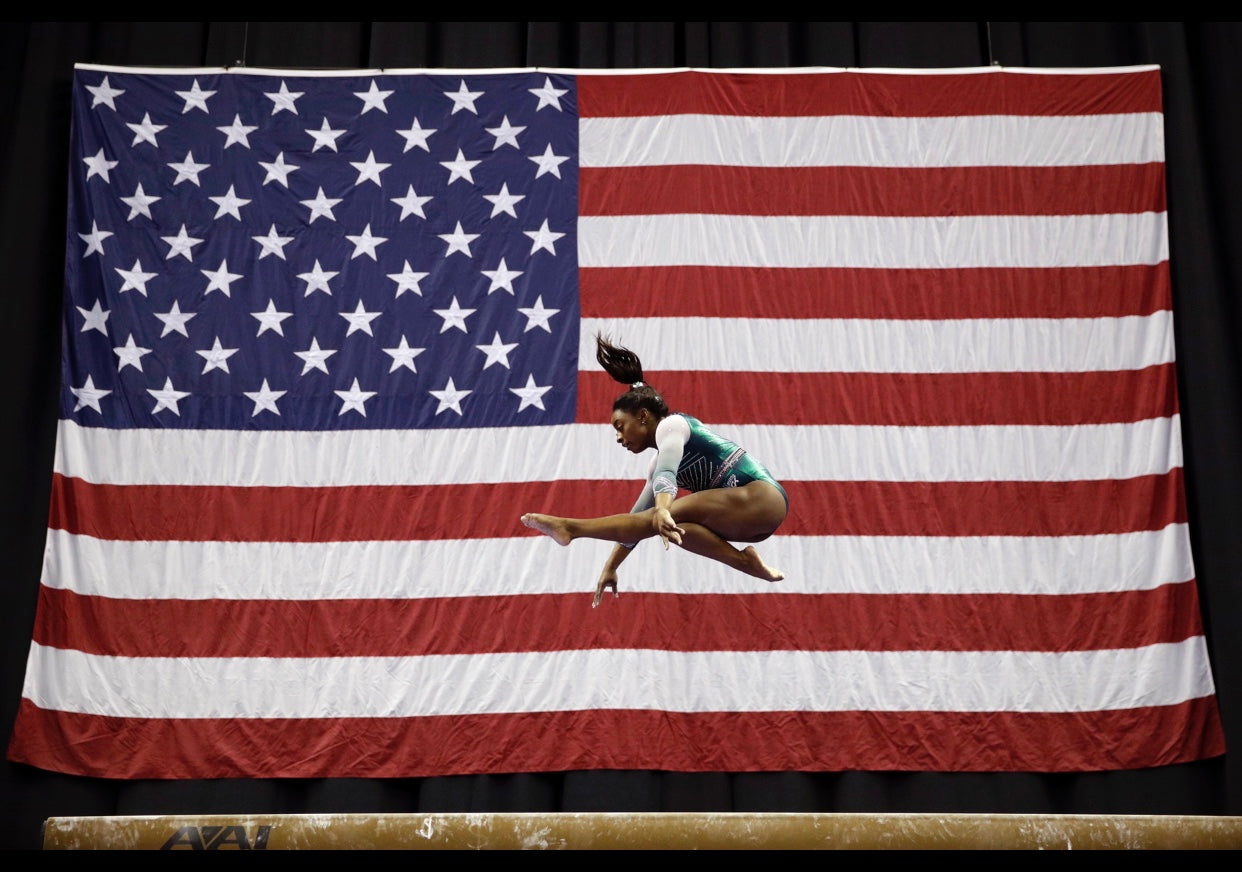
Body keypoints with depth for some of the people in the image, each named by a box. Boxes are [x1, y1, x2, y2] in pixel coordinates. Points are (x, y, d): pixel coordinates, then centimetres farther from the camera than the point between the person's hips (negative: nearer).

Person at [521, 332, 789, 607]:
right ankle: (744, 560, -17)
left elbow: (666, 475, -23)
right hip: (748, 519, 9)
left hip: (760, 495, -9)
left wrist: (663, 512, -41)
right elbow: (638, 517, 21)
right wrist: (610, 568, 17)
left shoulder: (671, 424, -2)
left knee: (672, 517, -21)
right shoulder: (660, 462, 22)